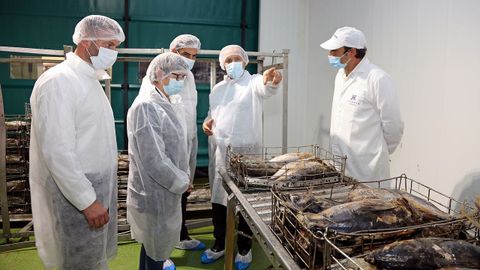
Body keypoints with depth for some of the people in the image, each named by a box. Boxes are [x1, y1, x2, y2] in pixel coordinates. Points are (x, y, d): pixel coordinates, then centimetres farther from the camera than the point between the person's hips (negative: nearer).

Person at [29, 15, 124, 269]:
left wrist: (100, 195, 11)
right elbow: (57, 152, -23)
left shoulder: (91, 80, 10)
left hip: (100, 188, 8)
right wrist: (87, 201, -20)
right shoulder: (58, 81, -17)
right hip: (77, 193, -8)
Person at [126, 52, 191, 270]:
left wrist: (183, 177, 8)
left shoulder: (165, 104, 7)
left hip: (165, 189, 9)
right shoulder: (145, 107, -22)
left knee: (153, 245, 21)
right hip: (154, 193, -9)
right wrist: (181, 182, -14)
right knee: (156, 249, 8)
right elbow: (154, 159, -25)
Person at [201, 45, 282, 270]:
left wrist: (272, 81, -51)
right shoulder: (217, 88, 14)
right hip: (218, 151, 6)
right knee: (218, 198, 13)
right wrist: (207, 123, 1)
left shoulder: (254, 82, -4)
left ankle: (244, 248, 21)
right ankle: (220, 243, 30)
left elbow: (266, 89, -27)